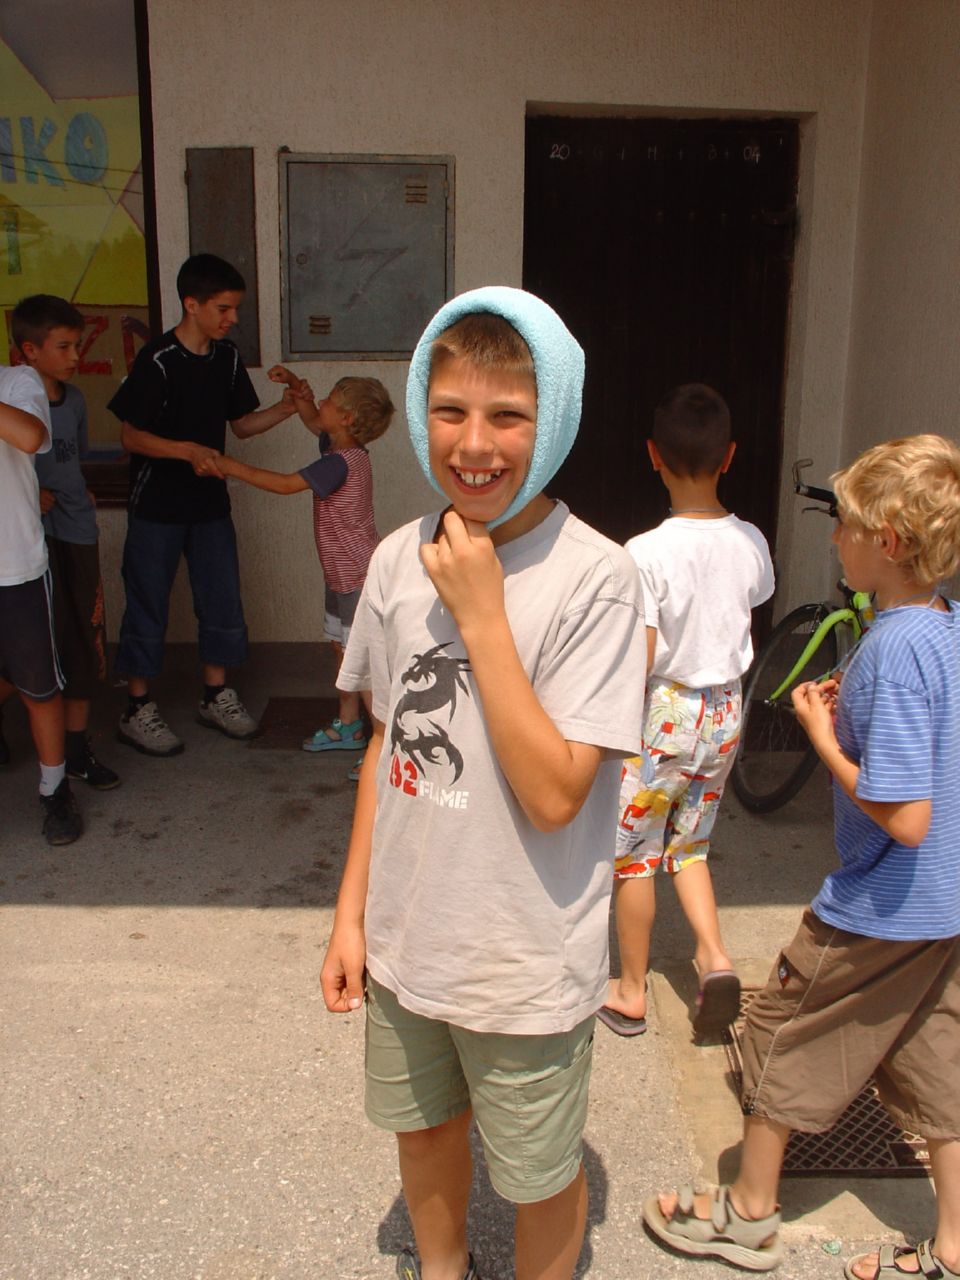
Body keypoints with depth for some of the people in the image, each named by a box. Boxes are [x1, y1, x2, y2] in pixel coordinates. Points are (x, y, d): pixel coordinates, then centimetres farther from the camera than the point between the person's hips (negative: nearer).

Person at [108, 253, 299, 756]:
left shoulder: (226, 357, 3)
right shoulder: (157, 360, -17)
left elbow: (242, 423, 12)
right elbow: (131, 435, -14)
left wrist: (288, 407, -4)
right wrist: (188, 450, -28)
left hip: (209, 502, 6)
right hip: (156, 506, -6)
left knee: (222, 601, 11)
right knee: (148, 606, 4)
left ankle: (215, 696, 27)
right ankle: (137, 710, 17)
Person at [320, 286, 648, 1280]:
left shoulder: (594, 578, -20)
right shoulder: (399, 559, -4)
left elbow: (554, 793, -25)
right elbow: (387, 746, 5)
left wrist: (481, 614, -27)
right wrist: (351, 912, 6)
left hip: (526, 964, -5)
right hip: (405, 939, 5)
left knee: (538, 1179, 17)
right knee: (422, 1132, 27)